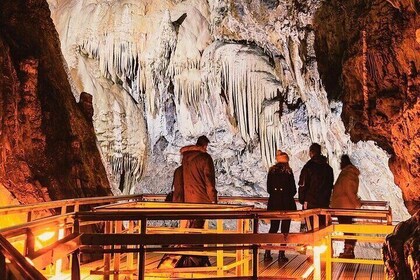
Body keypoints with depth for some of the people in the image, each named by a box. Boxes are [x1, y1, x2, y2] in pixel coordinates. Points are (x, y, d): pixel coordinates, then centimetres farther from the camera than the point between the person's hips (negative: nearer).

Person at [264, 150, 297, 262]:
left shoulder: (271, 171, 3)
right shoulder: (288, 171, -8)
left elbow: (269, 189, 6)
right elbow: (293, 190, -5)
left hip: (273, 203, 4)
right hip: (286, 203, -4)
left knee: (273, 227, 12)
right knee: (285, 228, 4)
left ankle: (267, 253, 8)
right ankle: (281, 254, 4)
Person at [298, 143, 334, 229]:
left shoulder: (308, 166, -10)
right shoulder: (328, 168, 10)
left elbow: (303, 185, -9)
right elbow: (330, 186, 15)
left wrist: (302, 200, -1)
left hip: (311, 203, -5)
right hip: (324, 203, 6)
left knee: (312, 227, -3)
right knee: (323, 227, 11)